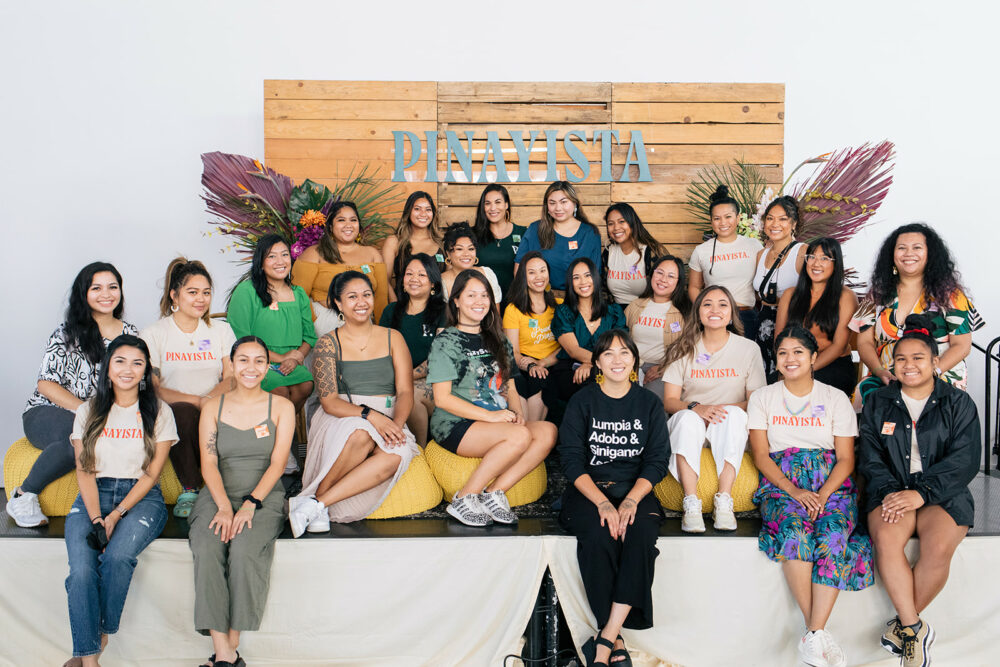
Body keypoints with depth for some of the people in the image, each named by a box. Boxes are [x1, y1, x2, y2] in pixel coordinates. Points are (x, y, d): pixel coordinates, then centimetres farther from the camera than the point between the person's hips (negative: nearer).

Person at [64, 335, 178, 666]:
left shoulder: (159, 412, 5)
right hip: (94, 496, 2)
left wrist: (115, 516, -12)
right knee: (81, 568, -25)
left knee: (118, 556, -30)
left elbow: (152, 473, -1)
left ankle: (101, 633, -9)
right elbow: (84, 471, 4)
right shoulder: (88, 412, 11)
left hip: (141, 497, -2)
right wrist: (96, 519, -12)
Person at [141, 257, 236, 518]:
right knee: (184, 413, -37)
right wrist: (196, 401, -19)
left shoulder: (222, 330, 16)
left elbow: (231, 378, 6)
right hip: (169, 413, -2)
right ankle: (189, 490, -24)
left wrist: (209, 400, -16)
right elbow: (151, 389, -4)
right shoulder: (153, 334, 6)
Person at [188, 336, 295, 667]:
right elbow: (209, 463, 0)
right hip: (218, 494, 1)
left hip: (264, 496, -1)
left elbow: (277, 463, -3)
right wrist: (224, 506, -16)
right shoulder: (213, 407, 9)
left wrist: (250, 504, -17)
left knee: (245, 549, -31)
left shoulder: (281, 407, 6)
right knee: (206, 549, -28)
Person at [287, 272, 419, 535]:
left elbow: (405, 392, 3)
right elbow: (329, 402, -6)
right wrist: (370, 415, -23)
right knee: (362, 434, -38)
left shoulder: (392, 338, 10)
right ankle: (317, 506, -24)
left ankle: (316, 502, -30)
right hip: (341, 421, -2)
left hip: (389, 420, 2)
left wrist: (394, 424, -18)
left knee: (398, 454, -33)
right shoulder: (329, 343, 4)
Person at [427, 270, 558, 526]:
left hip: (499, 422, 6)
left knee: (548, 431, -20)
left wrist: (517, 413, -3)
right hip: (455, 427, -6)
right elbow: (442, 399, -9)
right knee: (520, 436, -31)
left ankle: (493, 492, -18)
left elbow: (510, 387, 20)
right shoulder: (446, 342, 0)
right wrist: (490, 415, -16)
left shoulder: (498, 341, 20)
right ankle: (464, 498, -20)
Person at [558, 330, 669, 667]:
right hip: (589, 489, -1)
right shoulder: (581, 402, 5)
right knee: (598, 536, -32)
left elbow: (657, 460, 2)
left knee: (641, 534, -31)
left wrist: (630, 501, -15)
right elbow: (571, 459, -3)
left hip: (635, 489, 1)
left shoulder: (649, 403, 9)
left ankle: (605, 640, -27)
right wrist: (602, 502, -18)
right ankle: (615, 640, -21)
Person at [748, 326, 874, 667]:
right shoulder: (762, 398, 12)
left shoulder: (836, 399, 11)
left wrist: (823, 495, -13)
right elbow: (760, 454, 3)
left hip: (831, 483, 0)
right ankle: (818, 632, -25)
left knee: (833, 535, -30)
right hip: (780, 483, 0)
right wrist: (793, 490, -13)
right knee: (795, 531, -32)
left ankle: (813, 637, -30)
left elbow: (846, 459, 5)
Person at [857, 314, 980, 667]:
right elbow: (870, 457, 6)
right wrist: (889, 491, -14)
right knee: (885, 540, -30)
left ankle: (903, 624, -9)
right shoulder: (877, 403, 12)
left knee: (938, 549, -29)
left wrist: (921, 492, -18)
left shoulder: (959, 403, 6)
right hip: (891, 489, 1)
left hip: (942, 493, -1)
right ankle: (916, 629, -18)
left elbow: (964, 460, -5)